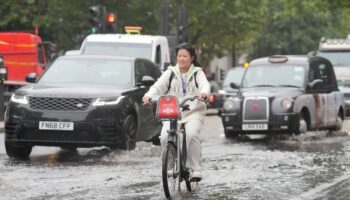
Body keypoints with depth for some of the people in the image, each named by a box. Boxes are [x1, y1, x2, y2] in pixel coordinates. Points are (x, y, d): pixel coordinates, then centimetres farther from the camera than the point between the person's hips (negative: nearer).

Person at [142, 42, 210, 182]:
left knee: (191, 135, -29)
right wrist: (149, 95, -23)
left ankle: (196, 170, -18)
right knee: (165, 137, -21)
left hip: (193, 112, -2)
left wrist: (204, 93, -36)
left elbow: (205, 84, -10)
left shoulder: (197, 73, 10)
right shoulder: (170, 73, 14)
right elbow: (158, 85, -1)